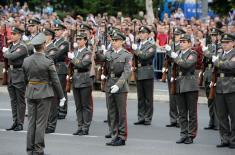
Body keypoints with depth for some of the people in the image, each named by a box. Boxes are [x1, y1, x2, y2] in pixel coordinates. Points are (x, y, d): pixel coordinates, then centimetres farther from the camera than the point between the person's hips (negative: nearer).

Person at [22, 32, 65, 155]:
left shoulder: (26, 61, 0)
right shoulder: (48, 62, -14)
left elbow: (26, 78, 9)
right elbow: (55, 81, -9)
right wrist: (61, 96, 1)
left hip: (30, 93, 5)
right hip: (44, 93, -5)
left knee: (31, 122, 10)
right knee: (41, 123, 0)